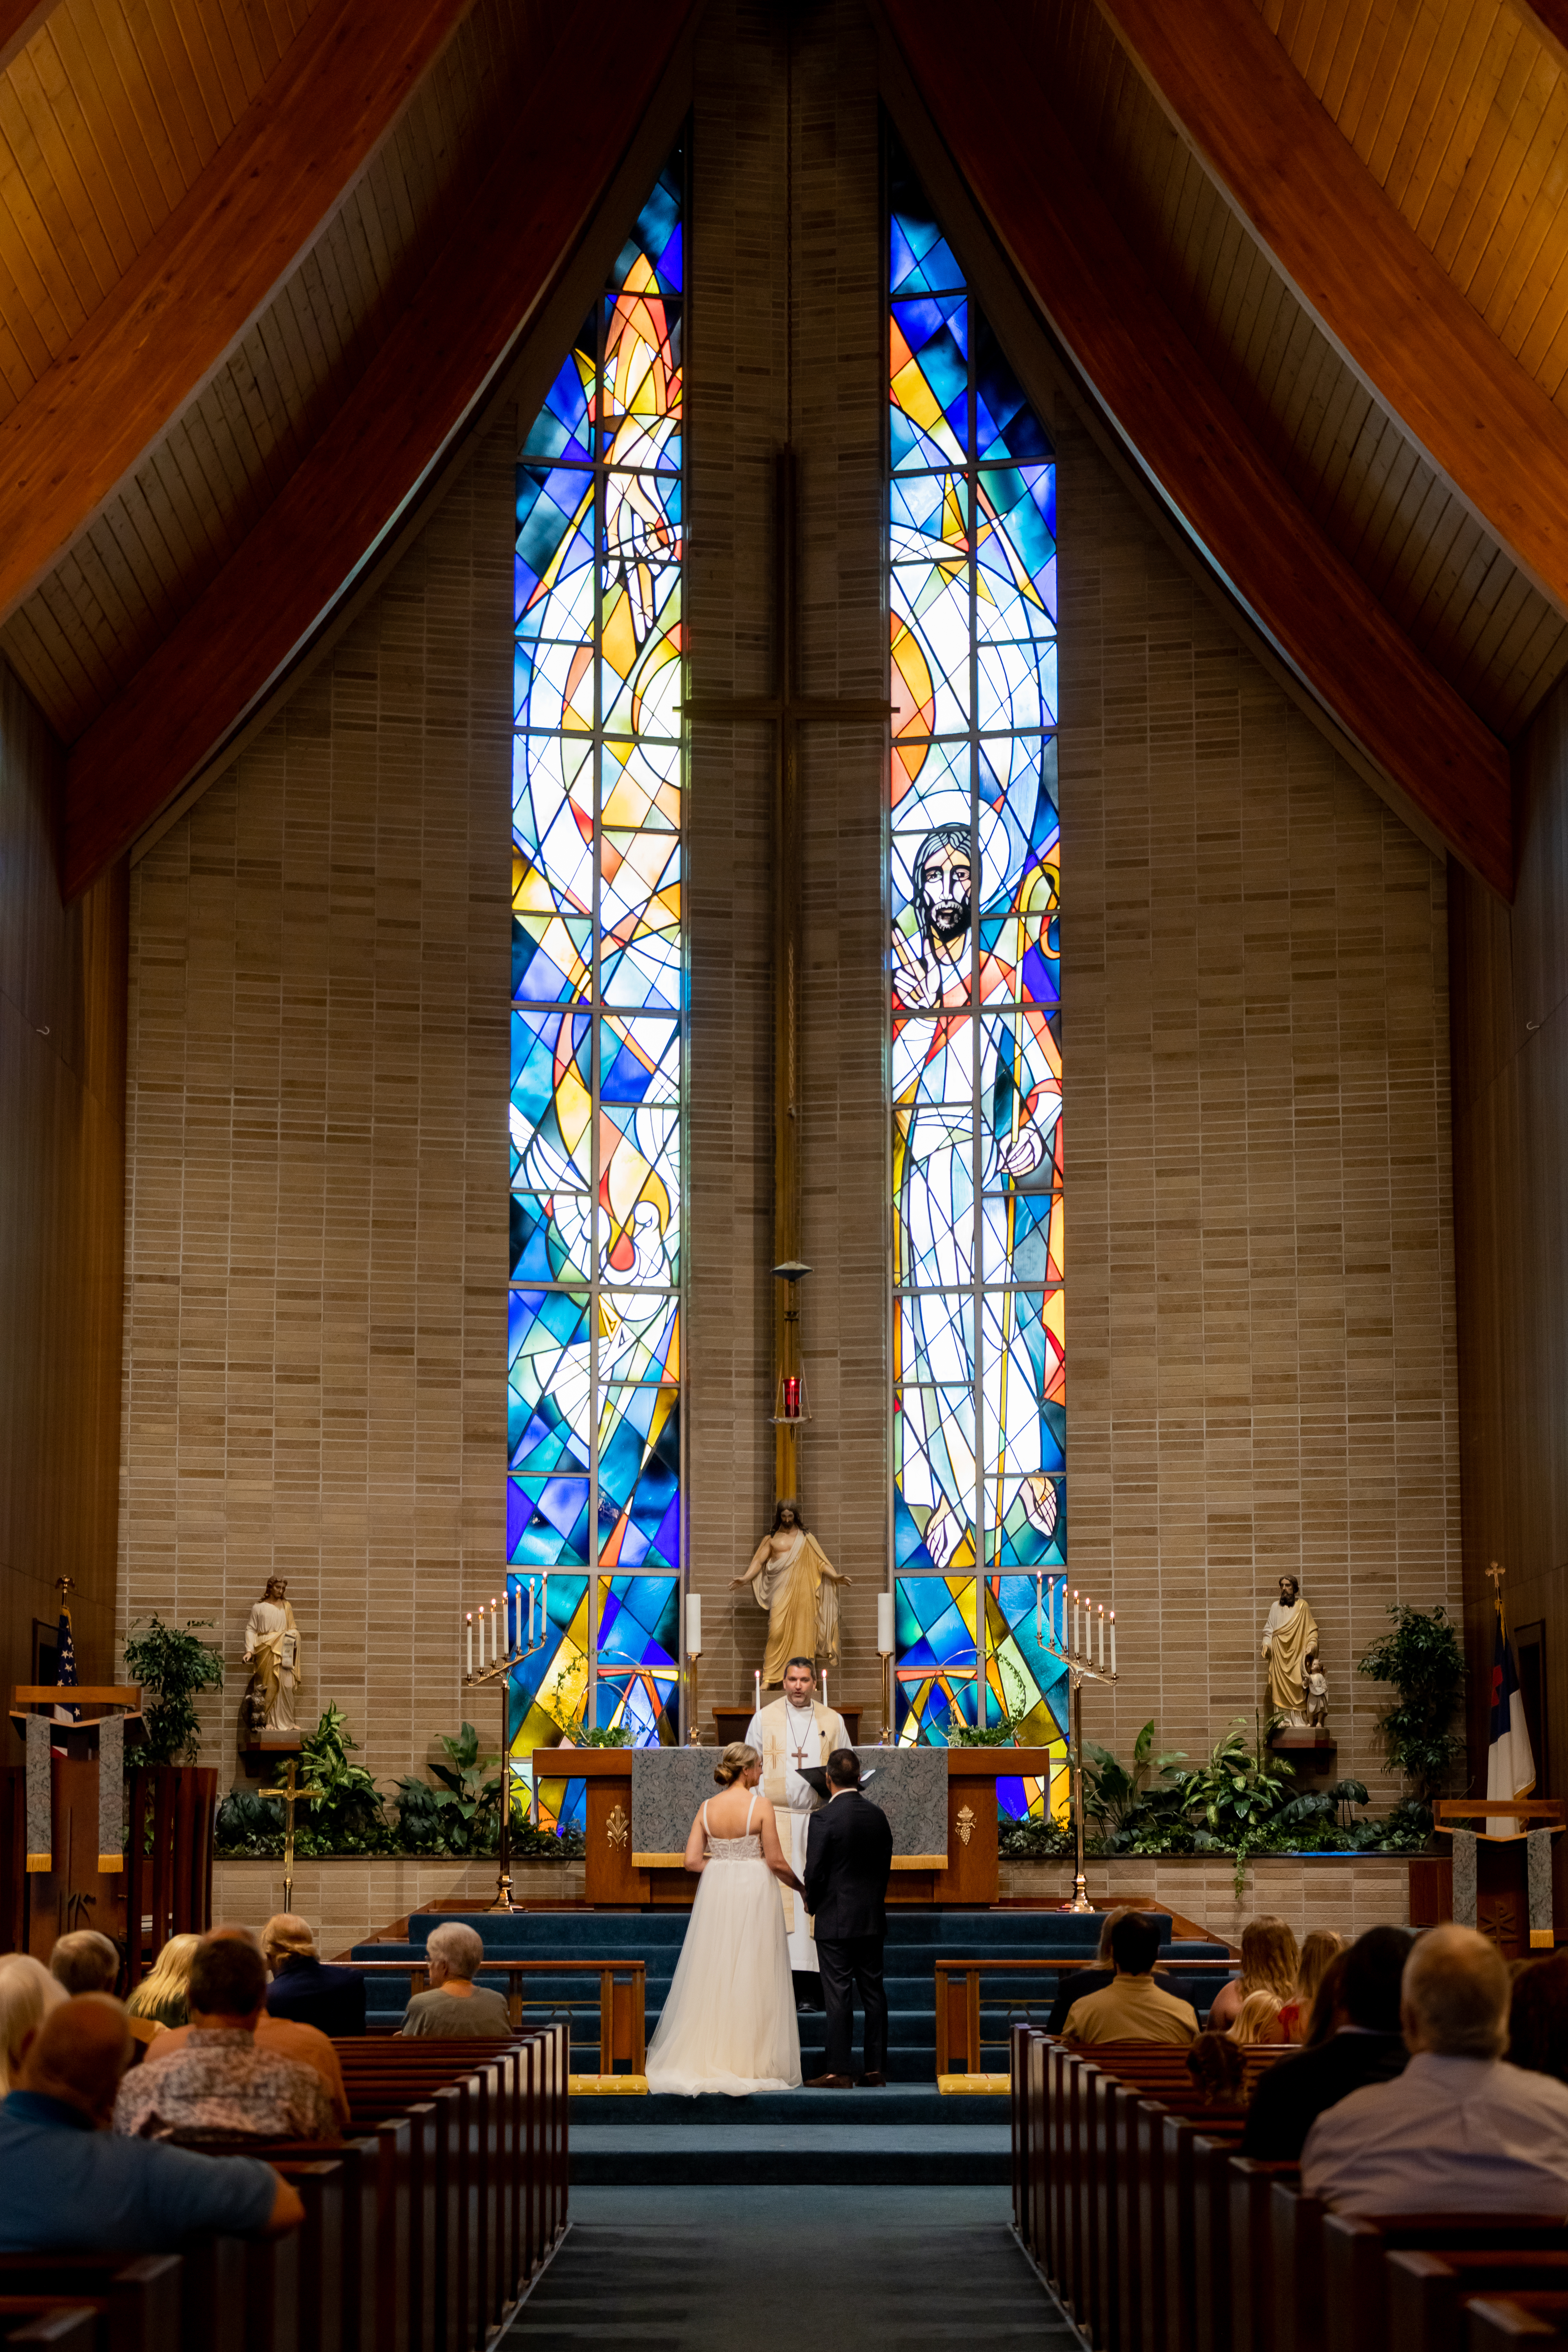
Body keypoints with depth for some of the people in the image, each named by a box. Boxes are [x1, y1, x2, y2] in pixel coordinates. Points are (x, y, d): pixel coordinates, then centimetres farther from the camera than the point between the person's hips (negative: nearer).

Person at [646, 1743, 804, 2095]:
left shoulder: (708, 1808, 3)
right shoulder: (760, 1805, -9)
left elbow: (692, 1861, -1)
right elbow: (775, 1862, -8)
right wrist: (800, 1886, 8)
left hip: (716, 1894, 4)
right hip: (753, 1893, -4)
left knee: (712, 1978, 10)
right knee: (751, 1981, 3)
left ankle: (702, 2059, 11)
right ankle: (745, 2063, 4)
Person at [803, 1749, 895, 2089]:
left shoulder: (823, 1820, -15)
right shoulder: (878, 1815, 3)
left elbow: (815, 1873, -14)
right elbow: (886, 1865, 9)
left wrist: (812, 1904, 5)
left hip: (836, 1920, -5)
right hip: (873, 1919, 5)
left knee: (839, 1996, -3)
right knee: (874, 1991, 9)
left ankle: (838, 2071, -1)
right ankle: (876, 2067, 13)